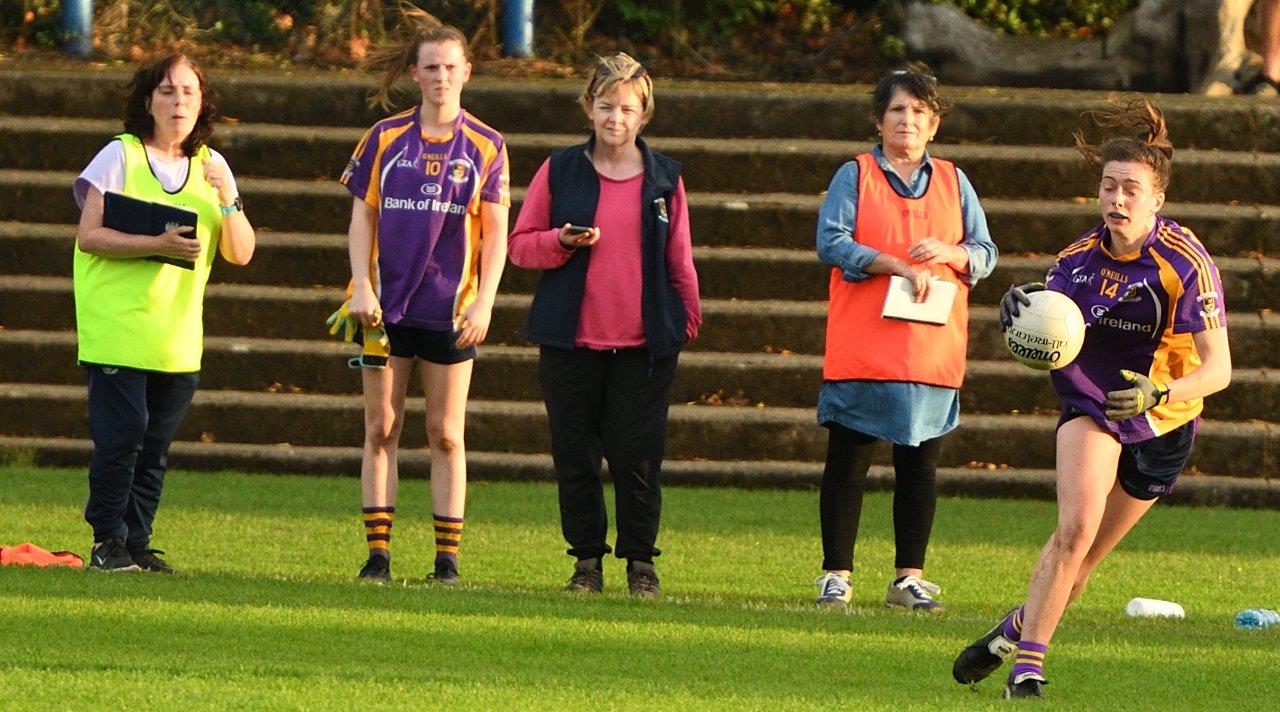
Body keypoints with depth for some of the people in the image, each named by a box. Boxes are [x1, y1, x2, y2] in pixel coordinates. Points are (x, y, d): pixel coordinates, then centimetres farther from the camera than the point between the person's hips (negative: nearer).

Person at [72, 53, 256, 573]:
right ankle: (108, 542, -2)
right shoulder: (119, 157, -1)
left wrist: (227, 197, -11)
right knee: (122, 432, -11)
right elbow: (89, 235, -9)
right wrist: (157, 244, -20)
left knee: (156, 443, 4)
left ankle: (137, 541, 12)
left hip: (177, 333, 4)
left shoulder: (210, 167, 11)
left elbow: (240, 253, 5)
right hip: (116, 325, -4)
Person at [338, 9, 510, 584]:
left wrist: (484, 302, -9)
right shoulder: (384, 138, 4)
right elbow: (362, 217, 4)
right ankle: (378, 552, 4)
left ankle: (448, 557, 4)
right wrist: (362, 287, -7)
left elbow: (496, 233, 1)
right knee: (381, 428, 1)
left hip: (451, 310, -1)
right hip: (387, 304, 1)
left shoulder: (485, 147, 1)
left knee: (445, 434, 2)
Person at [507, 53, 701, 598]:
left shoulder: (664, 179, 8)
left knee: (638, 456, -4)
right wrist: (563, 241, -12)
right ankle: (587, 561, 12)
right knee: (575, 456, 2)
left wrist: (688, 319, 8)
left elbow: (679, 260, 14)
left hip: (645, 343, 0)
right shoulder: (560, 171, 5)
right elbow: (520, 245, 6)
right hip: (571, 341, 0)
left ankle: (641, 563, 7)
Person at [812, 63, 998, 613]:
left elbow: (985, 253, 11)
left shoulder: (953, 183, 14)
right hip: (862, 353, -3)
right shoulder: (855, 176, 4)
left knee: (919, 466, 4)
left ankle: (909, 578, 10)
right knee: (848, 462, -2)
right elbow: (832, 243, -7)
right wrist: (893, 264, -18)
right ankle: (837, 575, 3)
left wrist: (948, 253, -10)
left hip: (933, 354, 3)